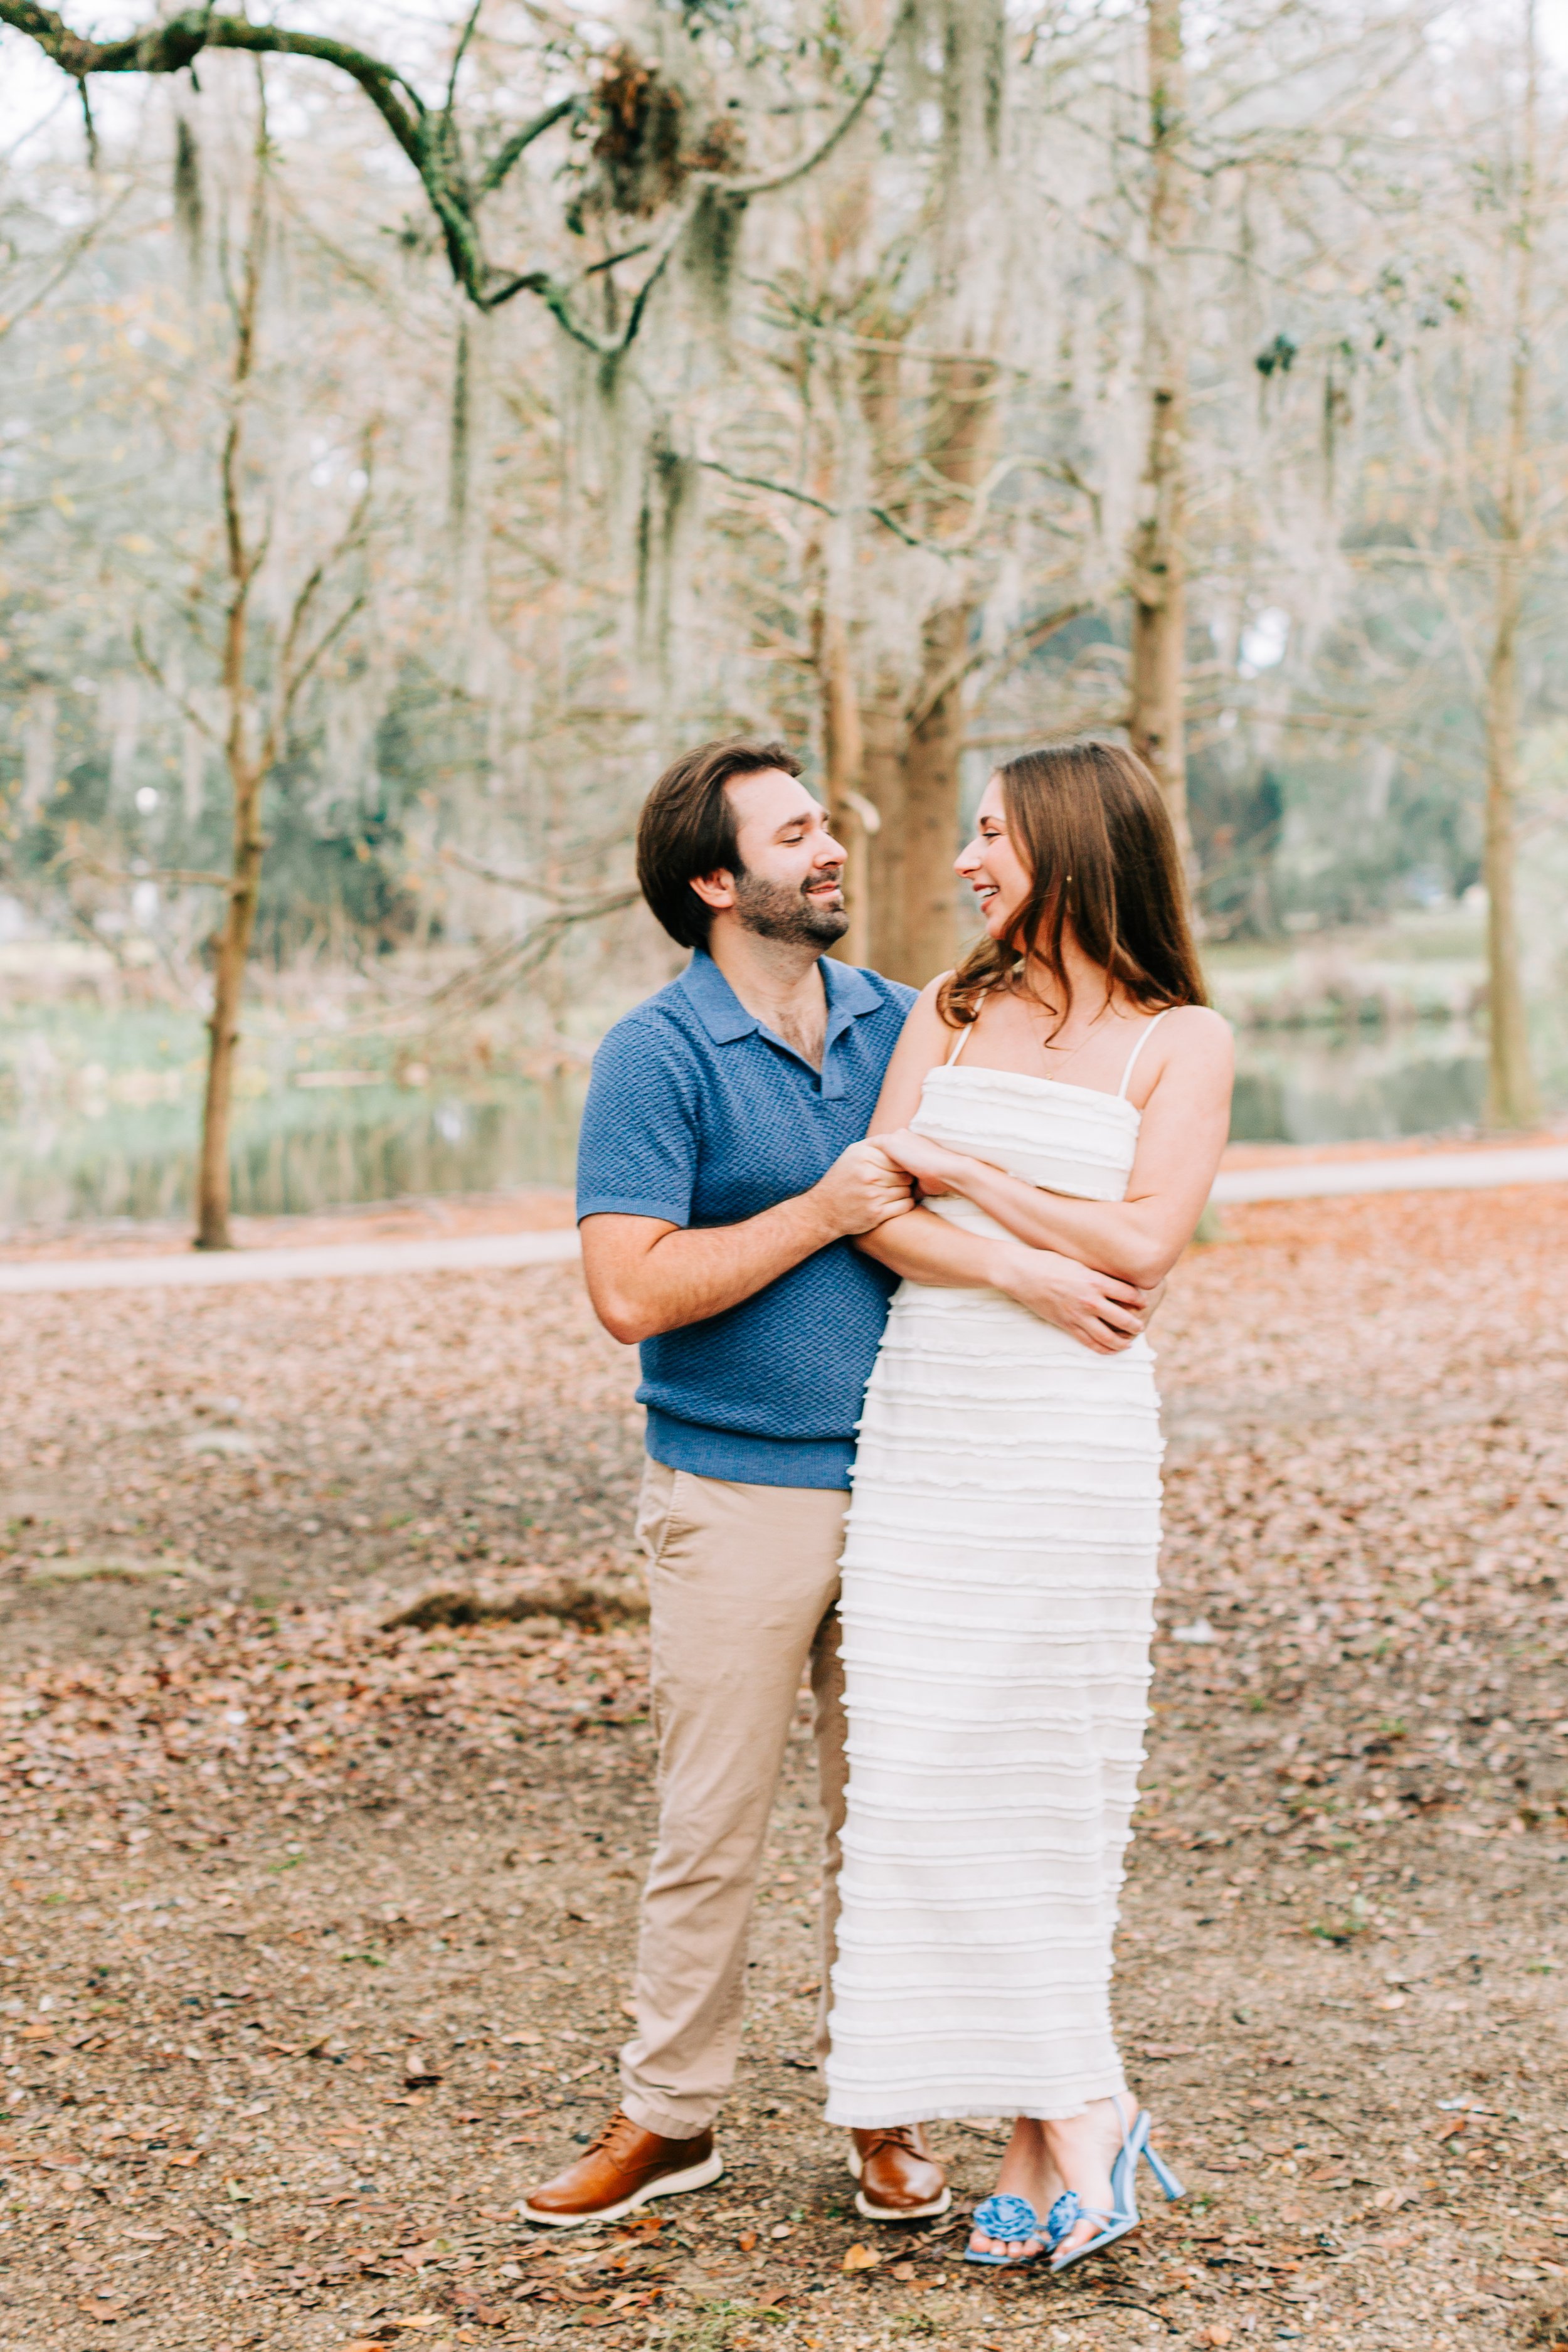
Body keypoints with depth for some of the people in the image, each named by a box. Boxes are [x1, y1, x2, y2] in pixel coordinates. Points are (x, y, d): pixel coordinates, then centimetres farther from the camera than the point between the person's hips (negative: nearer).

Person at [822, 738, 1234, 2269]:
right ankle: (1068, 2118, 8)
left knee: (1029, 1776, -6)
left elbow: (1145, 1241, -11)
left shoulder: (1181, 1040, 1)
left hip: (1068, 1436, -4)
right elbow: (879, 1215, 1)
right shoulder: (949, 1011, 12)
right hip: (921, 1424, 4)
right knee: (923, 1772, 1)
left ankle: (1057, 2117, 7)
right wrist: (1023, 1269, -14)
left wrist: (964, 1173, -7)